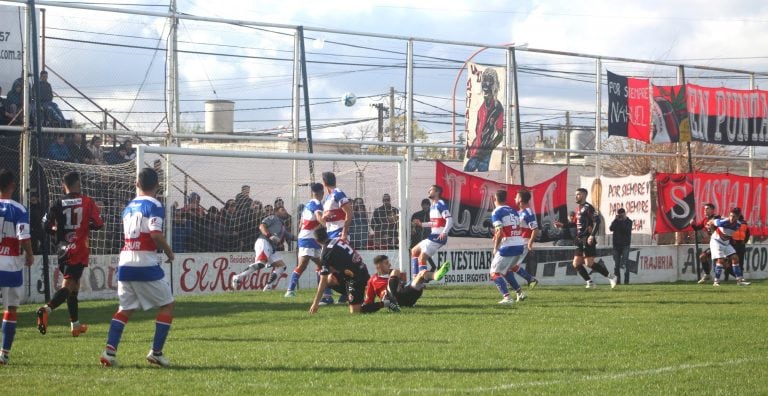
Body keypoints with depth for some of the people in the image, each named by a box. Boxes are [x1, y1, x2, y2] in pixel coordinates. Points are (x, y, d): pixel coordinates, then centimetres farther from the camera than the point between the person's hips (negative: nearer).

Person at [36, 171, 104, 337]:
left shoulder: (58, 204, 1)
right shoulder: (87, 202, -4)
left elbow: (46, 226, -3)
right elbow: (98, 224, -6)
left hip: (63, 249, 4)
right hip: (79, 250, -4)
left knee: (74, 285, 18)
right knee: (68, 286, -10)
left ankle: (75, 325, 25)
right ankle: (46, 309, -35)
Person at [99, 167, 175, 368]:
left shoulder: (128, 207, 15)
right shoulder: (154, 206, -7)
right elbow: (156, 234, -20)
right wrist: (169, 251, -4)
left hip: (125, 263, 6)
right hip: (146, 264, -6)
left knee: (125, 308, 14)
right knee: (167, 305, 8)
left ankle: (110, 350, -2)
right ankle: (156, 352, 3)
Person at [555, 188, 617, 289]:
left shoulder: (588, 207, -10)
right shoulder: (578, 208, 17)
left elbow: (597, 221, -17)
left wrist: (592, 235, -26)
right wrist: (562, 225, 21)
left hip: (588, 240, -9)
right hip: (580, 240, 9)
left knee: (589, 263, -12)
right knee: (576, 264, 4)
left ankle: (611, 277, -1)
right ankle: (590, 282, 11)